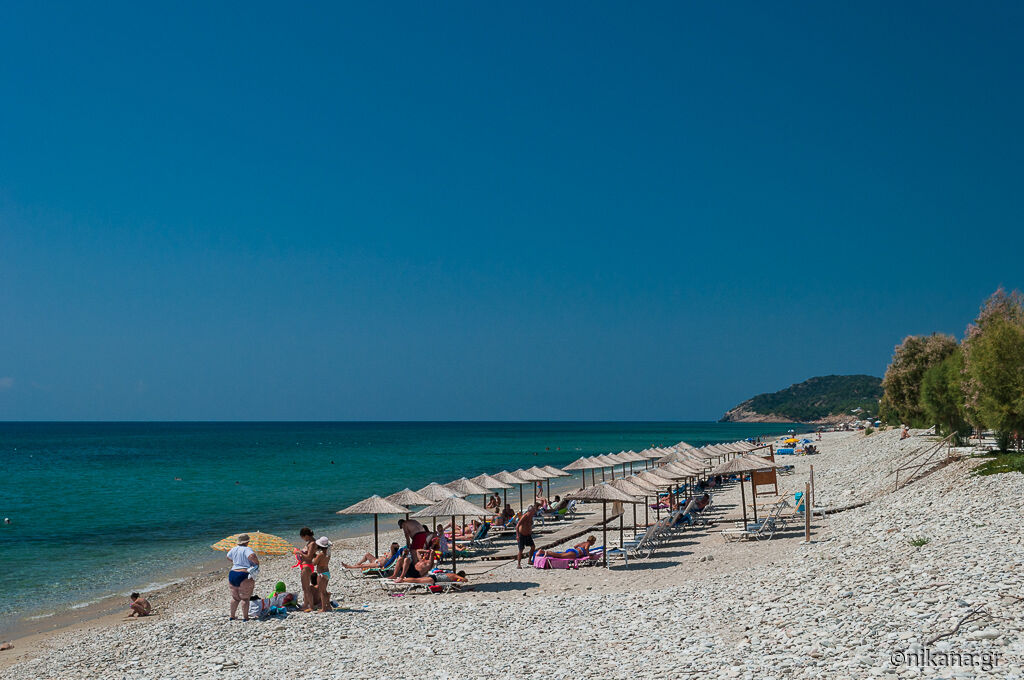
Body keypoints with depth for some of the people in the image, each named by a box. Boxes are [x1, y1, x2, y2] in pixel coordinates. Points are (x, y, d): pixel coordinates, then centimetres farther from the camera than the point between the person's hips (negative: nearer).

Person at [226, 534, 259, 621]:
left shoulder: (234, 549, 9)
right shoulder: (247, 549, -12)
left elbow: (228, 557, 28)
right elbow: (252, 556, -32)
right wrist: (257, 563, -14)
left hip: (232, 574, 7)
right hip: (244, 576, -7)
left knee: (235, 597, 18)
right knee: (245, 598, 1)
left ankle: (232, 616, 25)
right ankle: (245, 617, 2)